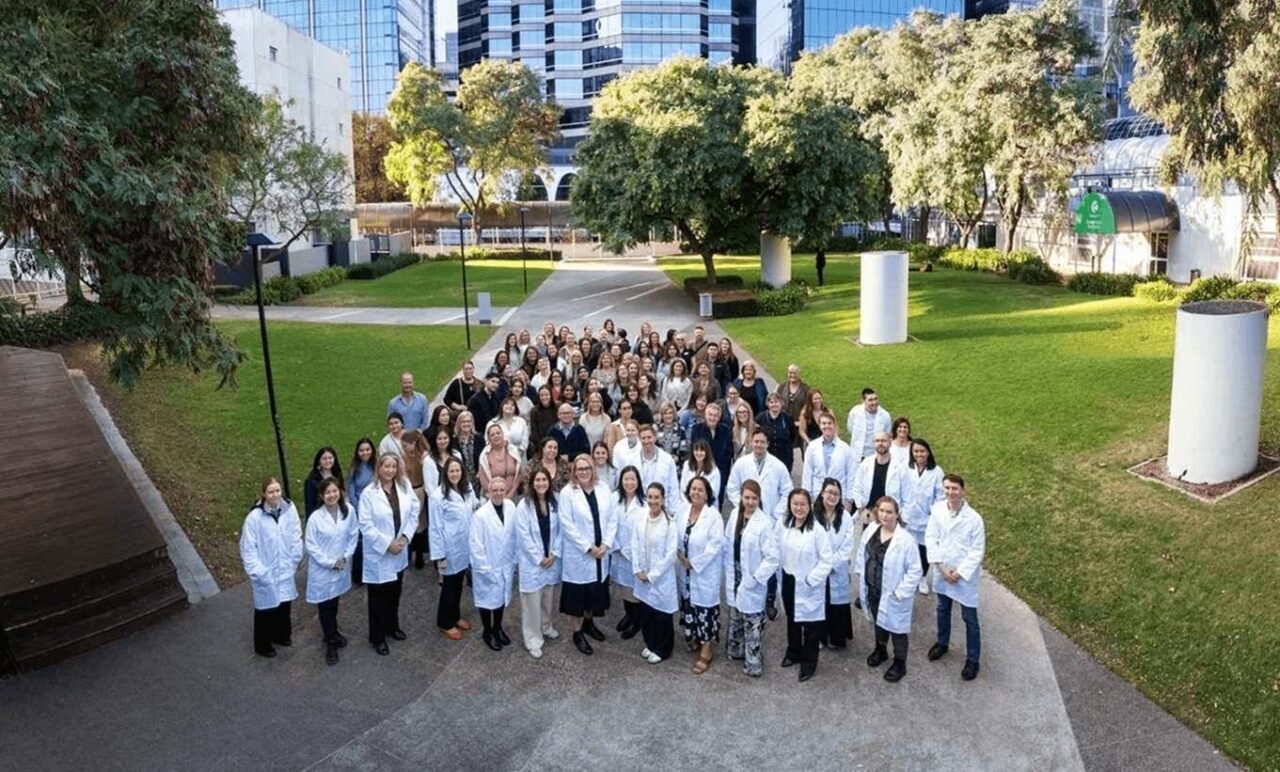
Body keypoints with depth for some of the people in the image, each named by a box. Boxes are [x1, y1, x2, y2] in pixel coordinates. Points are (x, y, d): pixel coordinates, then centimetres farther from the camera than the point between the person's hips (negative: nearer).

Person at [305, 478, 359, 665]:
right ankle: (330, 642, 21)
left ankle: (333, 631, 43)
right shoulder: (315, 517, -19)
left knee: (334, 602, 20)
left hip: (341, 567, 3)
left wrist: (345, 557, -9)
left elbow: (353, 536, 0)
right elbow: (311, 546, -14)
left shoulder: (348, 511, -9)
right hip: (321, 569, -3)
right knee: (325, 605, 6)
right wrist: (330, 563, -14)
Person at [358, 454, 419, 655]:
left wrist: (405, 537, -11)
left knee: (394, 592, 20)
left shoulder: (405, 488, -2)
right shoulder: (369, 493, -15)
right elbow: (366, 525, -16)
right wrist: (387, 544, -18)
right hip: (378, 554, -4)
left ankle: (392, 627, 40)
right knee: (378, 597, 7)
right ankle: (377, 637, 21)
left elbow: (413, 513, 1)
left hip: (399, 552, 4)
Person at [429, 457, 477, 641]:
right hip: (450, 549, -5)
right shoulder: (438, 495, -19)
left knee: (458, 583, 20)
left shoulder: (467, 489, -2)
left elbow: (474, 515, 6)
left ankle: (455, 616, 38)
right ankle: (445, 623, 27)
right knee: (449, 585, 9)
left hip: (464, 547, 5)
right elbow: (435, 528, -16)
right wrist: (439, 555, -15)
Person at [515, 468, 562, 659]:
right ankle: (533, 640, 10)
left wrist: (554, 553, -8)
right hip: (532, 560, -4)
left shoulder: (555, 503, -1)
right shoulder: (524, 505, -13)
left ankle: (546, 627, 38)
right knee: (532, 600, 0)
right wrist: (538, 558, -13)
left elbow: (559, 530, 1)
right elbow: (523, 535, -14)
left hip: (552, 559, 4)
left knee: (548, 596, 17)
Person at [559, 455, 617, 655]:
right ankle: (577, 632, 21)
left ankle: (588, 622, 39)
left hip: (601, 553, 4)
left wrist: (606, 544, -9)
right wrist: (588, 547, -15)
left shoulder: (603, 489, 1)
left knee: (596, 590, 16)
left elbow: (611, 519, 2)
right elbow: (567, 525, -14)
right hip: (578, 554, -4)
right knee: (578, 593, 6)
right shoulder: (567, 493, -11)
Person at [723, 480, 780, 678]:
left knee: (752, 623, 2)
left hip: (752, 583, -6)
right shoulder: (735, 514, -1)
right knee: (735, 618, 22)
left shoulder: (766, 523, -20)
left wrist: (755, 578, -18)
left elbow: (772, 558, -19)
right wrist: (729, 571, 3)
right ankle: (737, 650, 42)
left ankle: (753, 664, 16)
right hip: (734, 578, 6)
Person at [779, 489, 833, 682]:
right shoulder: (784, 526, -3)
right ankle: (793, 652, 42)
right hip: (789, 582, 5)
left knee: (810, 623, 7)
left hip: (810, 586, -5)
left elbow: (826, 561, -17)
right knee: (791, 619, 22)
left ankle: (809, 661, 24)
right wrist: (783, 575, 2)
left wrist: (811, 579, -17)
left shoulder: (817, 530, -20)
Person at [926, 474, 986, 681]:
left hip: (965, 575, -3)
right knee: (943, 609, 24)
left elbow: (978, 550, -15)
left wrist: (959, 573, -16)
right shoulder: (937, 510, -12)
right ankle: (942, 643, 47)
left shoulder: (974, 518, -21)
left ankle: (972, 660, 24)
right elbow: (930, 538, -6)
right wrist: (941, 567, -12)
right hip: (941, 572, 4)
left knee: (969, 619, 8)